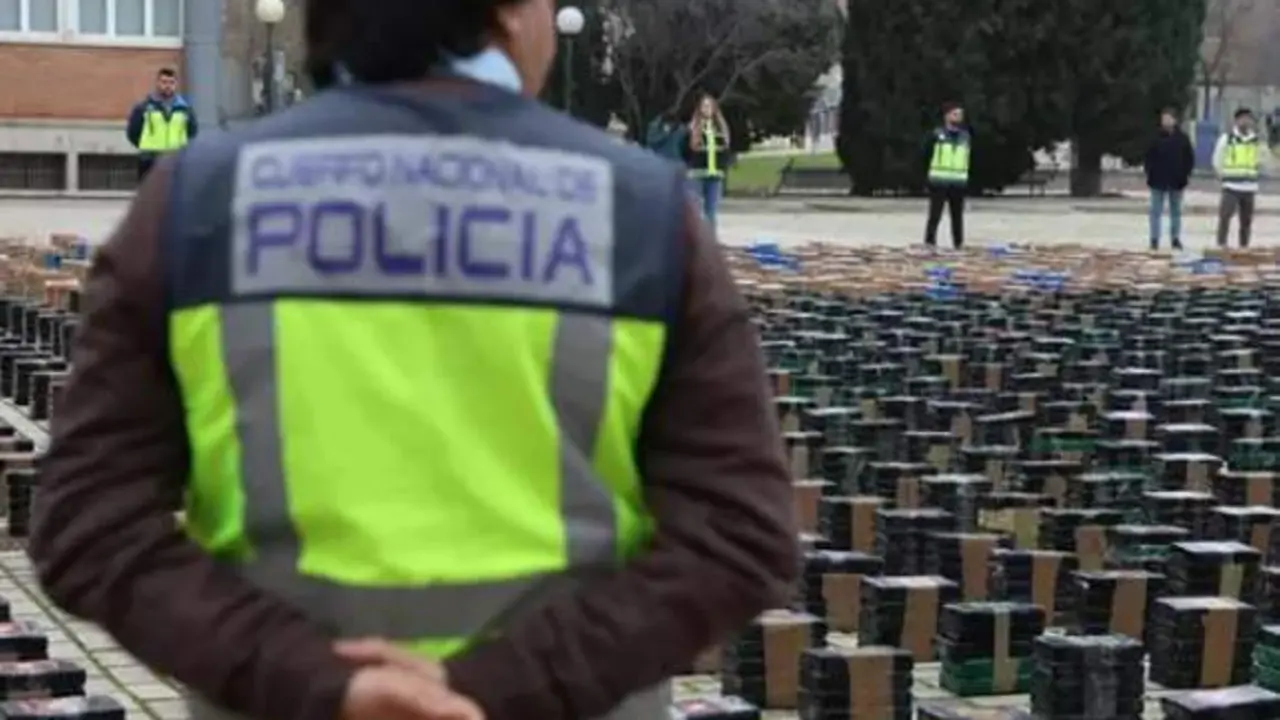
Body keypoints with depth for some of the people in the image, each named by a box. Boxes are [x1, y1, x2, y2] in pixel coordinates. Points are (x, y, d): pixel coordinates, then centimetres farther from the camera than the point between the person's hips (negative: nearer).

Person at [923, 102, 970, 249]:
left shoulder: (966, 136, 9)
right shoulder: (936, 135, -4)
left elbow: (969, 158, 19)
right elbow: (925, 154, 4)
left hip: (959, 183, 4)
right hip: (939, 182, -4)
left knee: (958, 216, 10)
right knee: (935, 215, -6)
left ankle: (959, 244, 16)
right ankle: (929, 243, -4)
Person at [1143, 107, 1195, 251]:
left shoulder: (1182, 138, 1)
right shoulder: (1156, 138, -3)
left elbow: (1190, 158, 6)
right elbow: (1149, 158, 1)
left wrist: (1186, 174, -2)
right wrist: (1150, 173, -7)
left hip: (1176, 181, 2)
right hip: (1158, 180, -2)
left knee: (1176, 211, 10)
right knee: (1156, 211, -1)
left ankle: (1175, 239, 18)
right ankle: (1154, 240, 2)